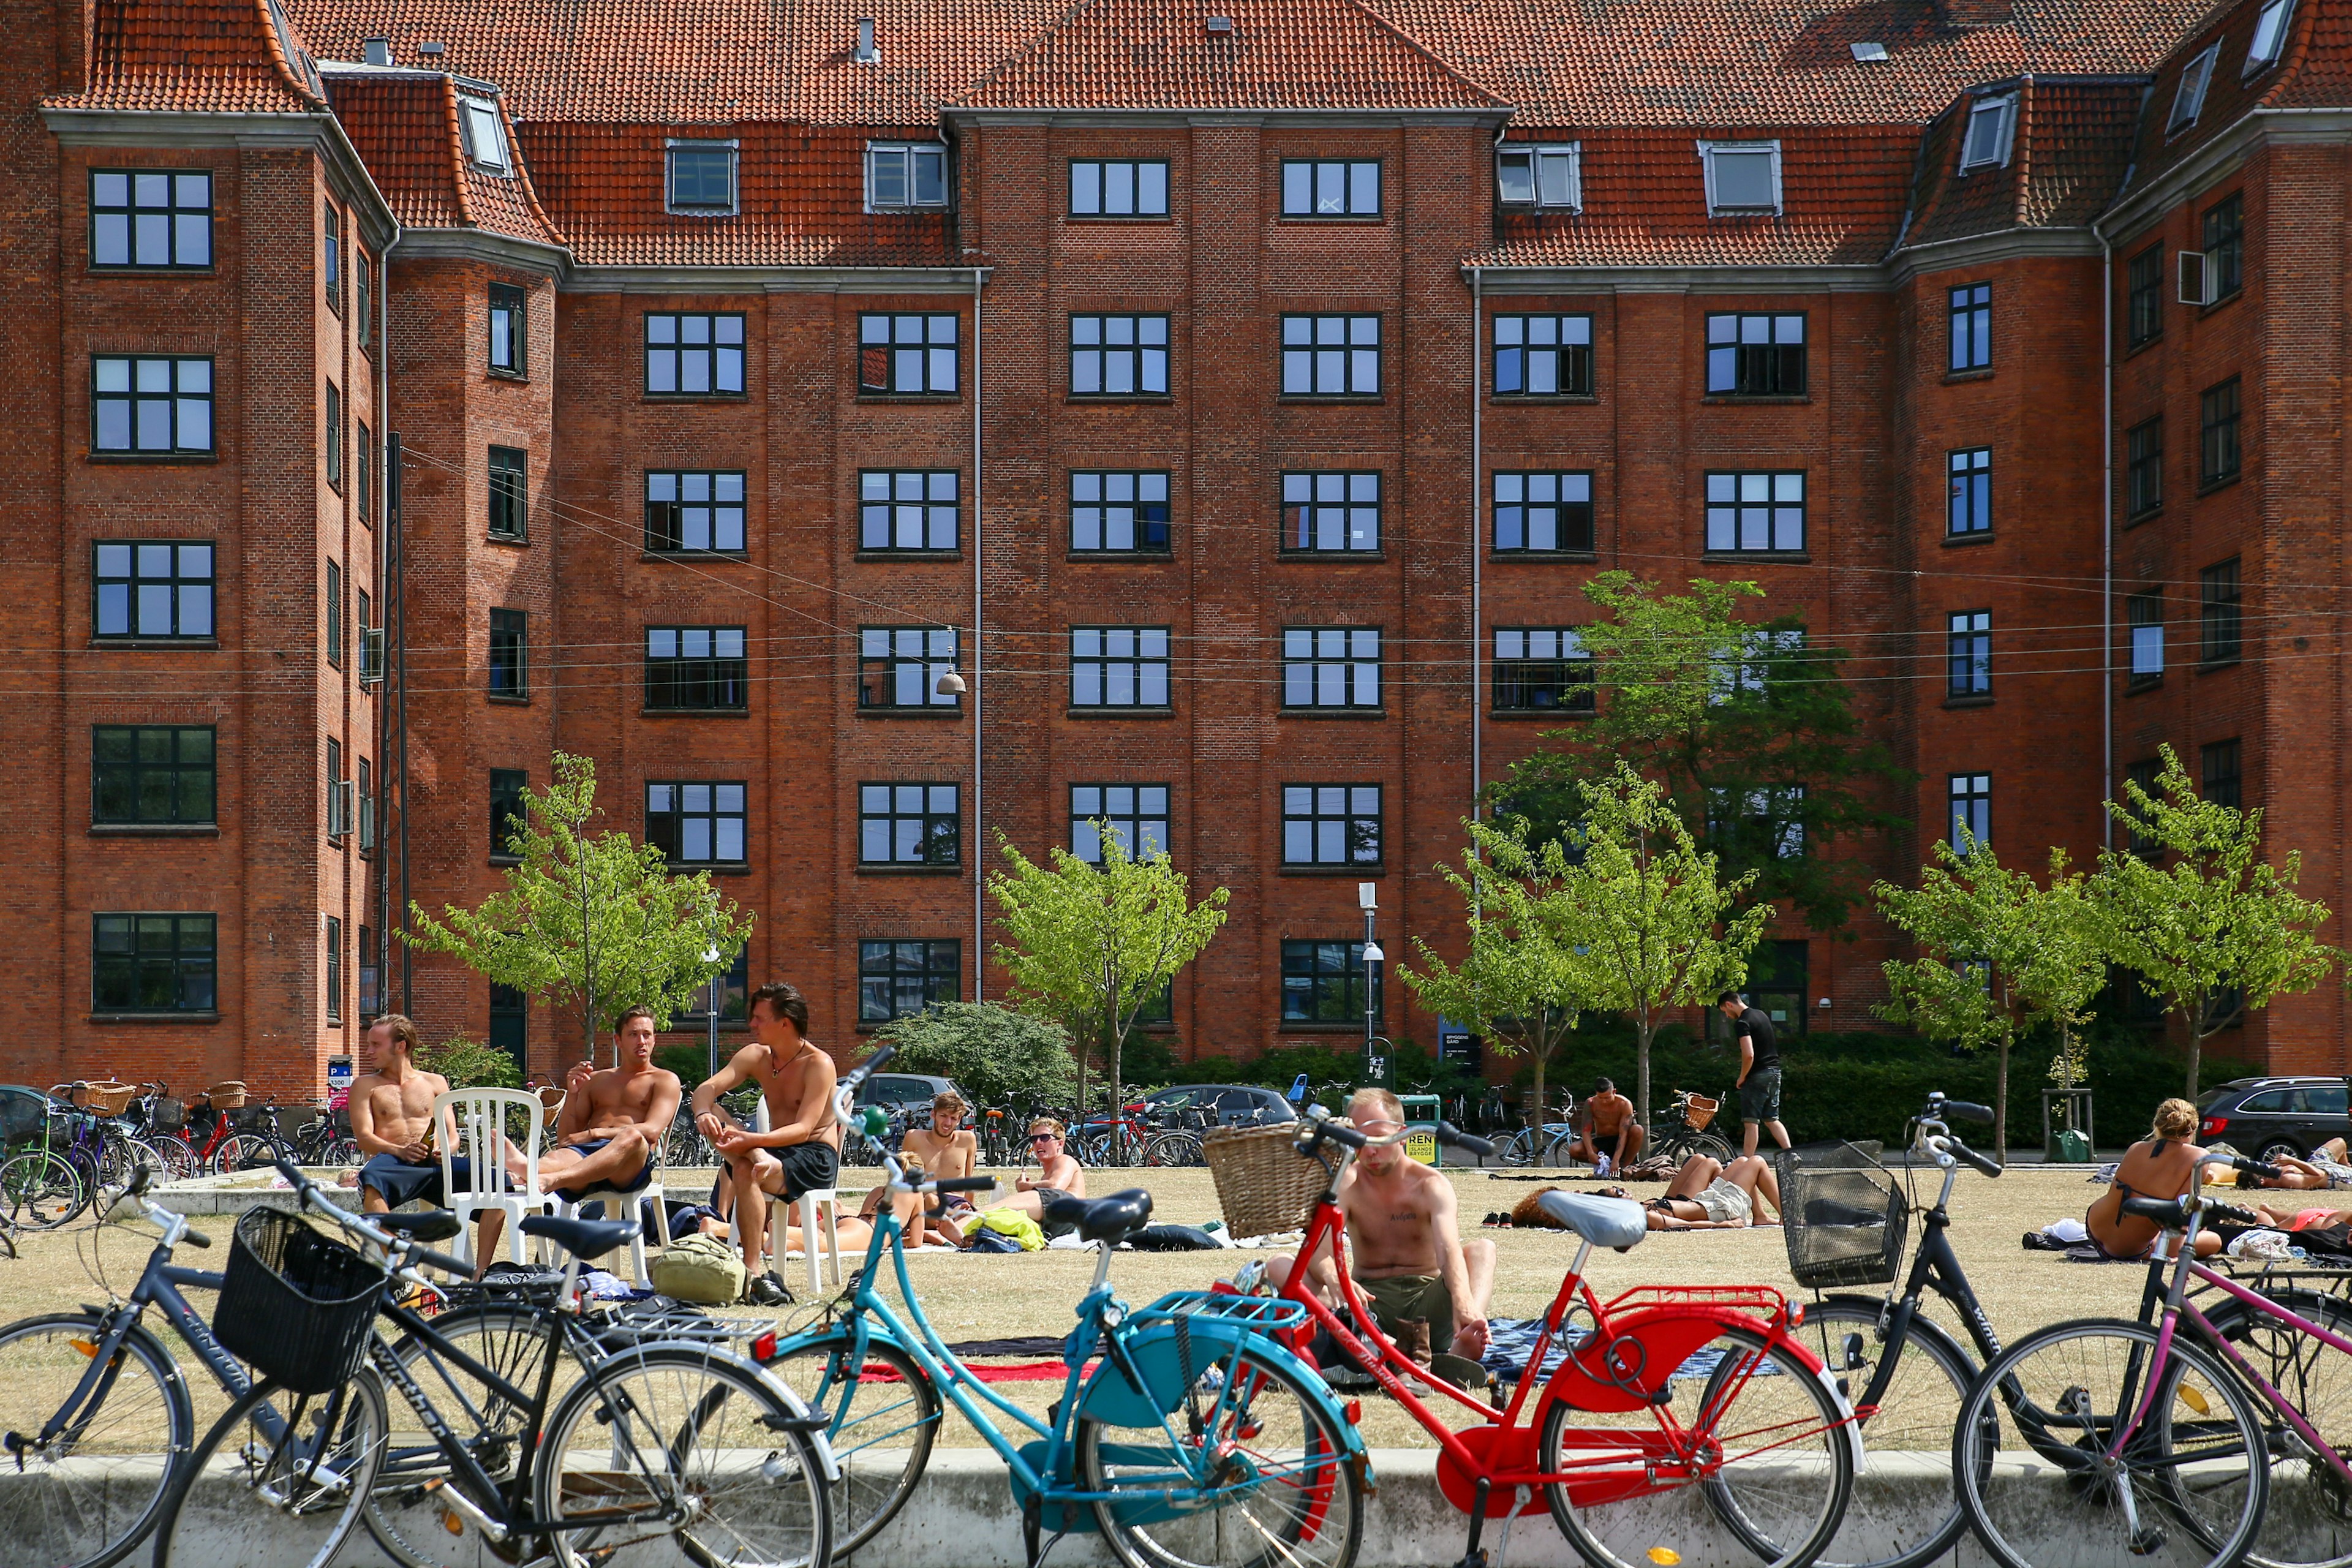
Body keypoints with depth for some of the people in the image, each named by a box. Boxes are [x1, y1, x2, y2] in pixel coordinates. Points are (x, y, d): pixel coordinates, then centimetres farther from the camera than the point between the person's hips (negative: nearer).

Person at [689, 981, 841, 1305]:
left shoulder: (819, 1064, -14)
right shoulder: (755, 1056, 5)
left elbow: (803, 1129, -25)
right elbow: (706, 1088, -7)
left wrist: (752, 1140, -40)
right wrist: (703, 1114, -32)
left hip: (815, 1159, -7)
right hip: (773, 1149, 7)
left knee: (745, 1172, -36)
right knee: (715, 1117, -16)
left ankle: (753, 1272, -35)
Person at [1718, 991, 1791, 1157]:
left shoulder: (1742, 1023, -15)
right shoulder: (1761, 1014, 13)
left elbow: (1749, 1055, -25)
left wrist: (1742, 1077, -10)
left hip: (1757, 1075, -9)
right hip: (1774, 1071, 9)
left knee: (1751, 1123, -4)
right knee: (1772, 1120, 15)